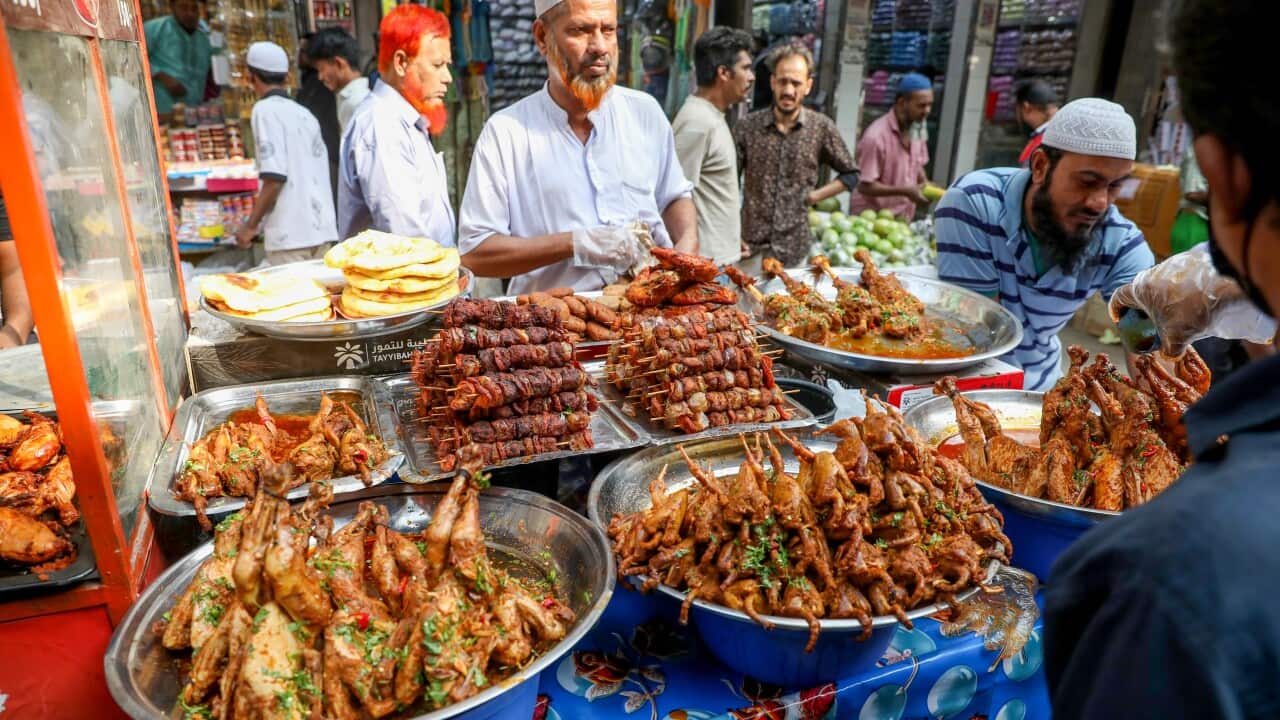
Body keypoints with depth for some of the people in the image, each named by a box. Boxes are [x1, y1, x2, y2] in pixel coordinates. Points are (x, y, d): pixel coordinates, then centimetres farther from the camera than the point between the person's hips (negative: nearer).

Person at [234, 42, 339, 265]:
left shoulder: (266, 110, -6)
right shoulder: (303, 113, 16)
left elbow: (275, 177, -15)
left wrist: (251, 226, -6)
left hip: (290, 234, -7)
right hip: (322, 230, 7)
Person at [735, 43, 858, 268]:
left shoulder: (822, 128, -1)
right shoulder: (748, 126, -2)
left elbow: (850, 175, 11)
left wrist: (813, 196, -1)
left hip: (794, 249, 0)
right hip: (750, 247, 0)